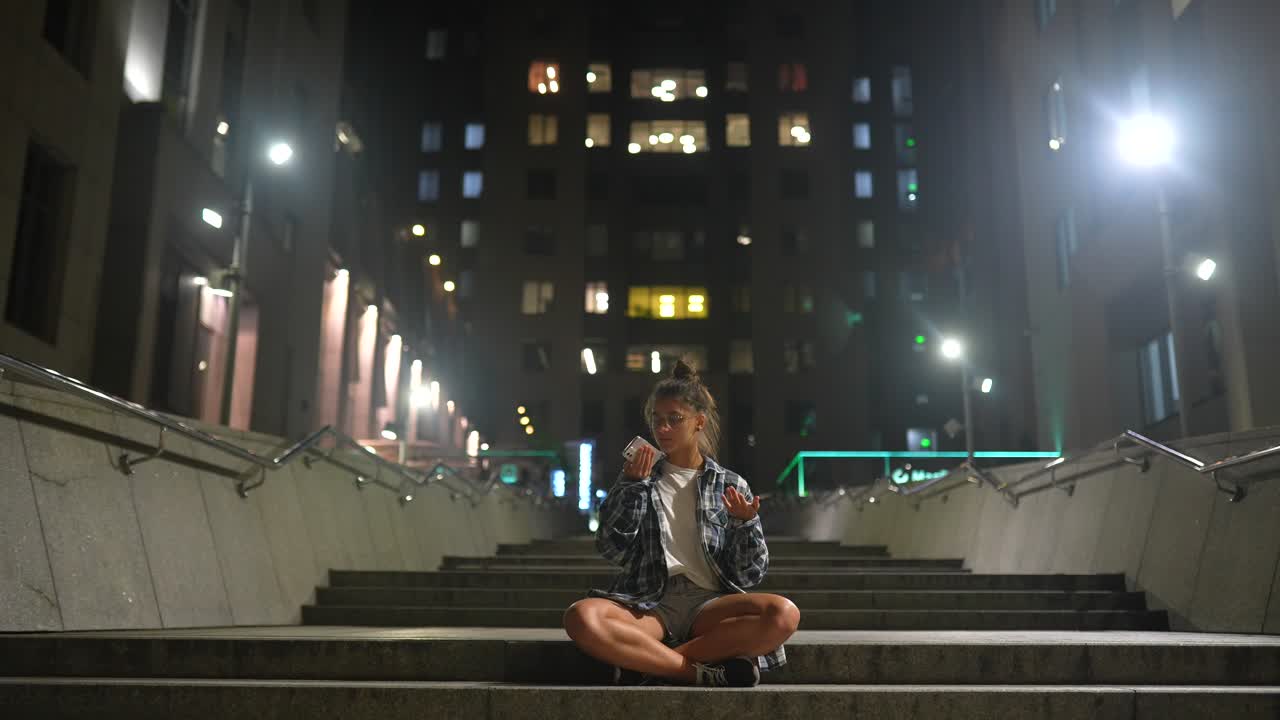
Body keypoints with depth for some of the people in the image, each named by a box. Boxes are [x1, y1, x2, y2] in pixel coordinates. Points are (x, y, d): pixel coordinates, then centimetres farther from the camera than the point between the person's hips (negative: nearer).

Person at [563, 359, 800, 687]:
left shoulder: (731, 486, 14)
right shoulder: (640, 479, 18)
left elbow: (749, 575, 8)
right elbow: (613, 550, 5)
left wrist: (744, 524, -10)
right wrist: (630, 485, -3)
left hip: (709, 602, 1)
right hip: (649, 603, 0)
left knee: (783, 613, -32)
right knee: (581, 617, -33)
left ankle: (647, 662, -25)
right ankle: (704, 673, -27)